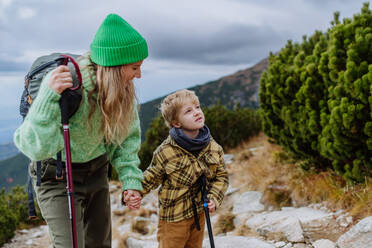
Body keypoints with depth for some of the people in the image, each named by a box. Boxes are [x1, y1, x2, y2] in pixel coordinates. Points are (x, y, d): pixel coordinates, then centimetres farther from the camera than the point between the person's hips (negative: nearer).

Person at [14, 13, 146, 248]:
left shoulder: (123, 87, -14)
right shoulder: (67, 86, -33)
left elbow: (128, 135, 1)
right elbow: (37, 147, -38)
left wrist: (131, 179, -7)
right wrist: (49, 96, -52)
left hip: (96, 171, 6)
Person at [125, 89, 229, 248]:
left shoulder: (213, 147, -6)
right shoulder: (166, 152, -18)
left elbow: (221, 176, 4)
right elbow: (152, 177, -6)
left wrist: (214, 198, -11)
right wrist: (133, 192, -20)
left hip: (199, 213, 4)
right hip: (173, 217, -4)